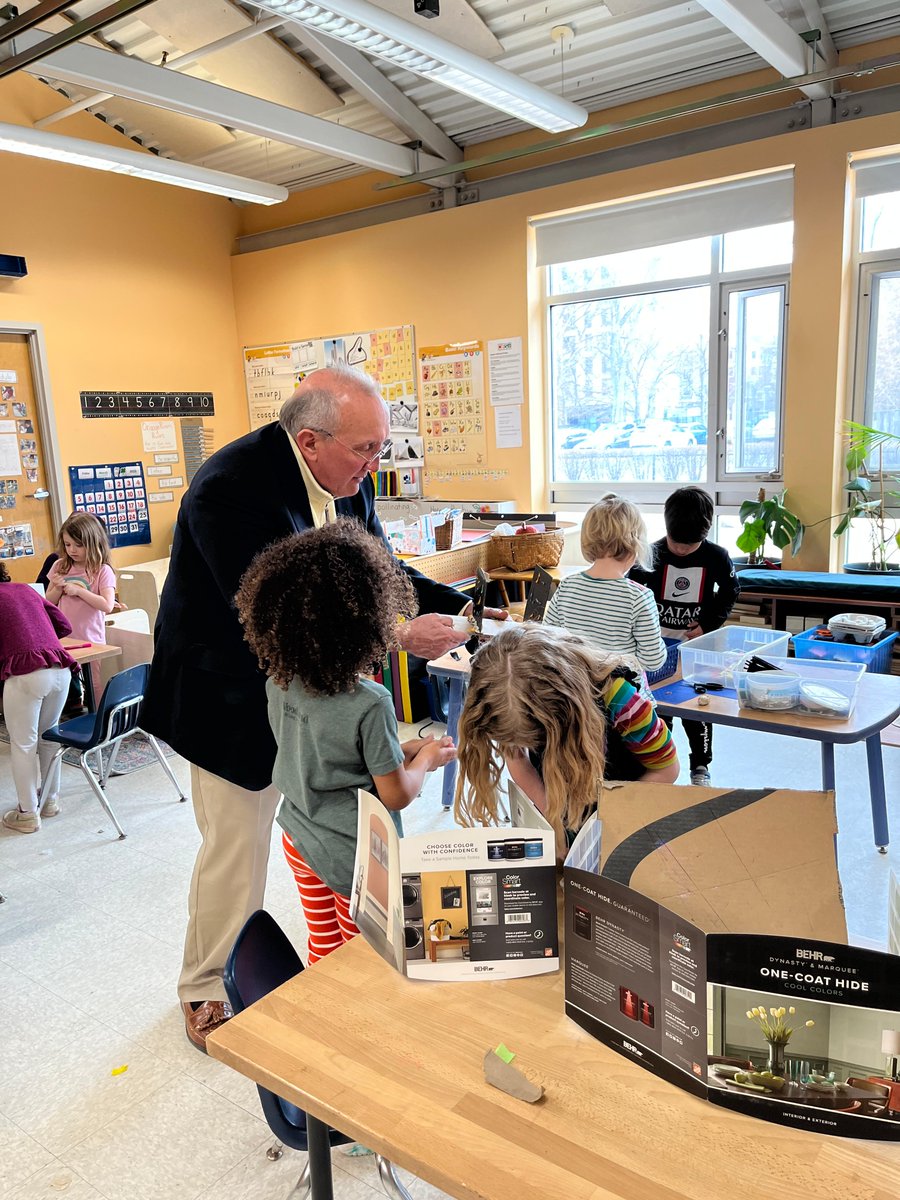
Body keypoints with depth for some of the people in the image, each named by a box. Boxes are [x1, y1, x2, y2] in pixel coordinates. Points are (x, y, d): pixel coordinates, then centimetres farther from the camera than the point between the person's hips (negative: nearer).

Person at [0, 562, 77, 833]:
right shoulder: (26, 589, 21)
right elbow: (64, 626, 21)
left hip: (25, 675, -5)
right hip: (60, 669, 5)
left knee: (23, 745, 8)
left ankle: (27, 814, 16)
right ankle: (50, 800, 33)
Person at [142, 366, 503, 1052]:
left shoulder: (347, 478, -6)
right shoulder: (231, 490, -30)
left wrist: (458, 607, -12)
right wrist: (402, 637, -33)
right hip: (235, 699, -6)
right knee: (236, 847, 7)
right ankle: (207, 992, 32)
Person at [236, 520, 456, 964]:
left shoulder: (280, 683, -9)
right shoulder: (369, 703, -29)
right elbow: (397, 795, -19)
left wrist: (403, 748, 8)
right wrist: (427, 758, 1)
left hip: (297, 839, 6)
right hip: (351, 857, -6)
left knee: (324, 949, 25)